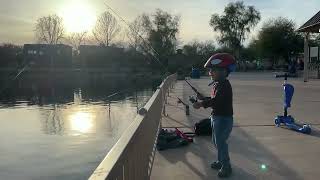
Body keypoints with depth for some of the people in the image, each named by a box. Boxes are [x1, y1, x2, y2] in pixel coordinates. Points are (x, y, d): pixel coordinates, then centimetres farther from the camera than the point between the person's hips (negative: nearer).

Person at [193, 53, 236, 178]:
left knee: (220, 142, -1)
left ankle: (226, 166, 15)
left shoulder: (224, 85, -22)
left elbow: (217, 101, -33)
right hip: (216, 117, 10)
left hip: (224, 118, -10)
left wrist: (202, 104, -39)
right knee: (216, 141, 20)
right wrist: (203, 98, 5)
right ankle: (221, 161, 38)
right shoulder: (217, 84, 9)